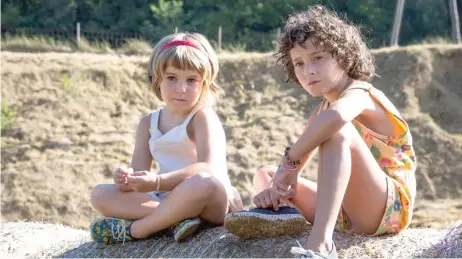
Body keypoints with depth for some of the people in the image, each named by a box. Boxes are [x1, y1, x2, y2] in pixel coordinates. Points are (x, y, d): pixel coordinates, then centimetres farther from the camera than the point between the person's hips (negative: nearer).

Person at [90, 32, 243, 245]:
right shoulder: (148, 123, 10)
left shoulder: (203, 117, -9)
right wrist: (127, 179, -24)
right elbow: (139, 169, 2)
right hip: (166, 200, 6)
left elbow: (208, 169, -24)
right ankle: (175, 218, -28)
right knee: (100, 194, -8)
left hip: (212, 204, -6)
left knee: (204, 183, -40)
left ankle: (133, 229, -23)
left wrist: (157, 182, -36)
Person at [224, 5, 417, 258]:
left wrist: (289, 160, -29)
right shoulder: (322, 110, 16)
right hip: (346, 212, 9)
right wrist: (277, 186, -13)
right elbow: (300, 160, 9)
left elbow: (336, 117, -39)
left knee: (338, 131, -32)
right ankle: (277, 214, -23)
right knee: (265, 174, 15)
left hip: (390, 208, -9)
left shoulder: (358, 94, -12)